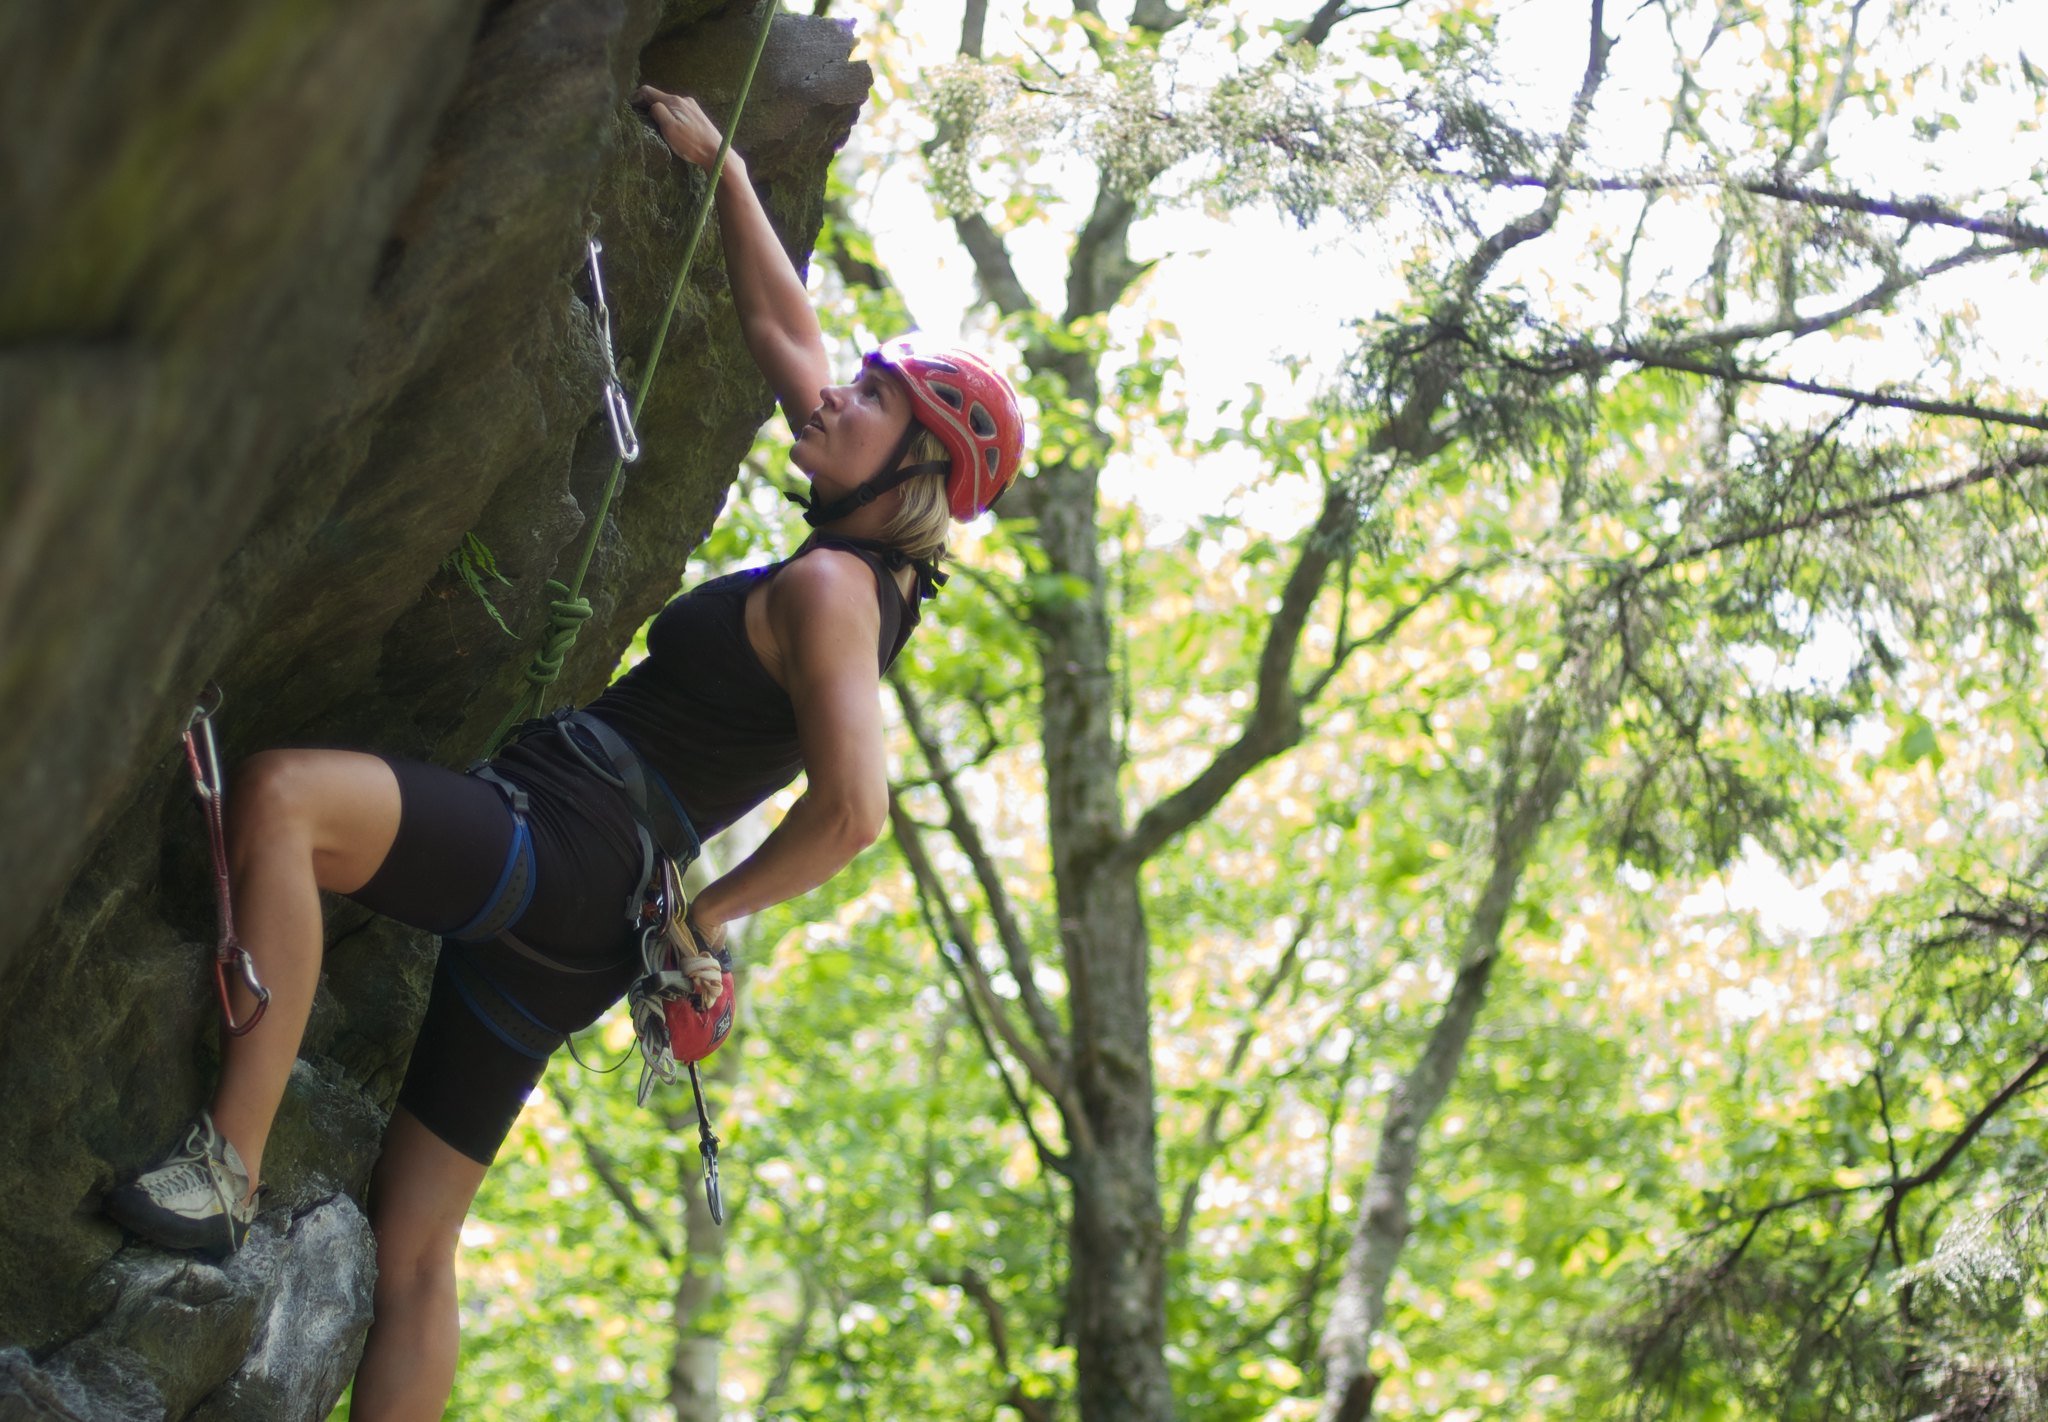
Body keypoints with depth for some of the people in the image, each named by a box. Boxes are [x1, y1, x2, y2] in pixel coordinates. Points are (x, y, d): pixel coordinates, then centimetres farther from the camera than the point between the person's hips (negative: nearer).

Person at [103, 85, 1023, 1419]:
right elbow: (784, 331, 26)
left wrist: (703, 914, -10)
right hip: (577, 919, 10)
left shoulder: (829, 588, -10)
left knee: (283, 791, -29)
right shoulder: (861, 570, 16)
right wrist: (721, 164, 26)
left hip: (560, 850, -10)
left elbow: (854, 809, -22)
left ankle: (226, 1168, -32)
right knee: (416, 1247, 10)